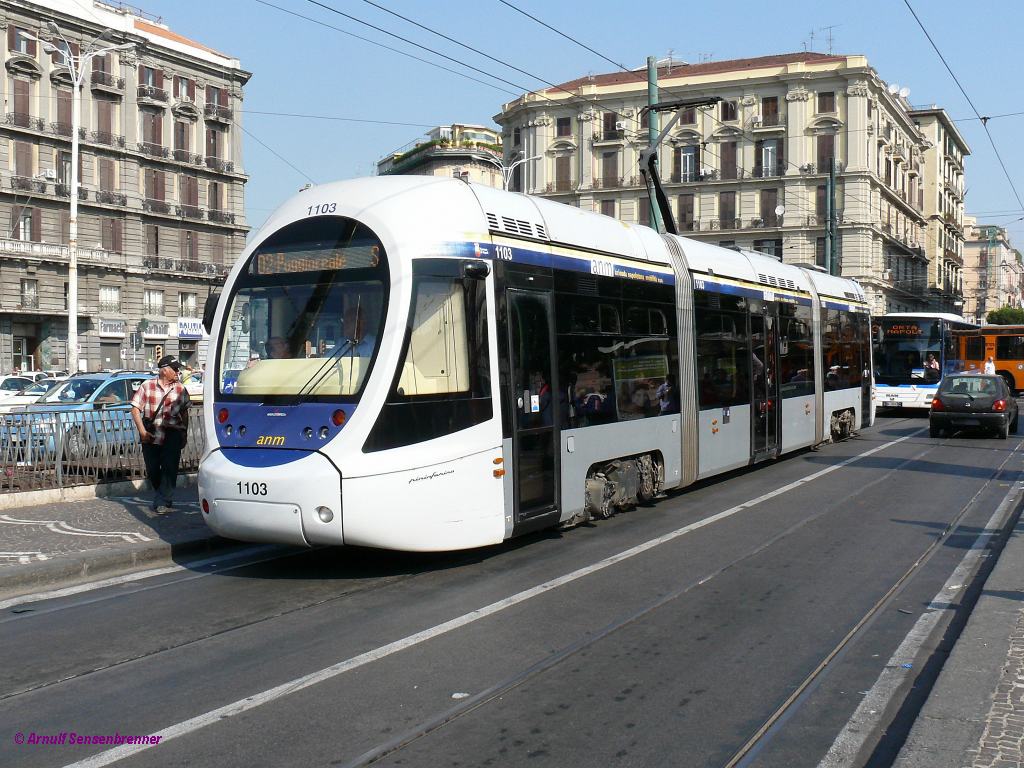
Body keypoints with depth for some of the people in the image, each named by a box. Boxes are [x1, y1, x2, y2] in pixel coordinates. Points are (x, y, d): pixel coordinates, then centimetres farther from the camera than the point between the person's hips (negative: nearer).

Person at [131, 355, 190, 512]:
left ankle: (162, 502, -3)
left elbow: (185, 413, 11)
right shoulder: (147, 386, 3)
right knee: (152, 471, 8)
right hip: (150, 437, 1)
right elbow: (135, 409, 2)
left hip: (172, 438, -1)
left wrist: (184, 434, 7)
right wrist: (142, 431, -8)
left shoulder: (180, 389, 6)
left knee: (169, 469, -9)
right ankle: (164, 498, 28)